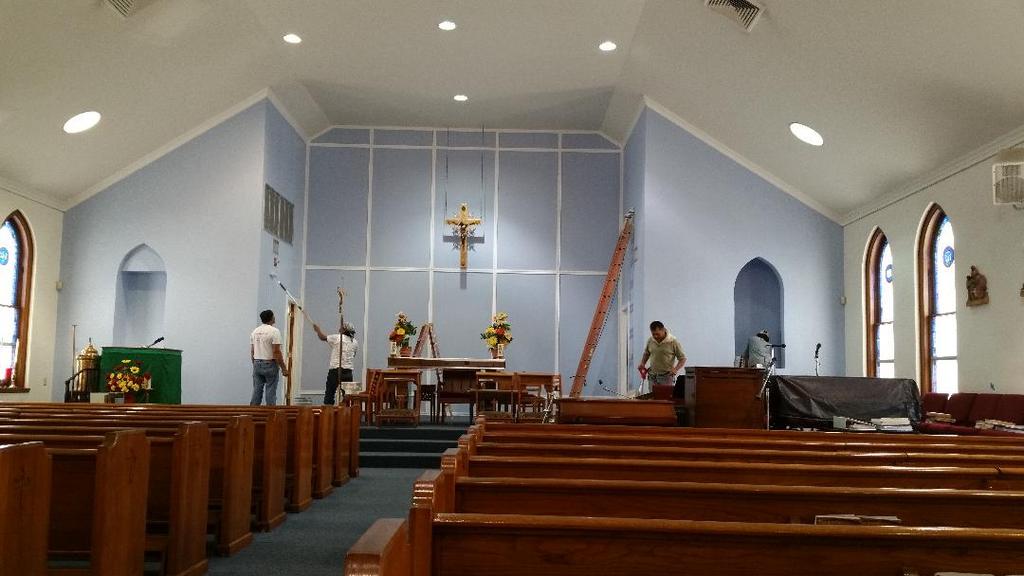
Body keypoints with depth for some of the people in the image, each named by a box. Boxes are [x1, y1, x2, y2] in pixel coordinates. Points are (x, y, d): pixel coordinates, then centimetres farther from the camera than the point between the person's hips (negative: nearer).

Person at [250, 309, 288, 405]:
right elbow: (277, 351, -19)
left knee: (257, 391, 10)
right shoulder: (274, 331, -14)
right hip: (270, 365, -7)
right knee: (271, 392, -2)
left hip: (257, 365, 7)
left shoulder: (255, 331, 9)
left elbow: (252, 351, 11)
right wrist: (284, 368, -13)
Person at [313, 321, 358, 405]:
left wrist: (317, 329, 26)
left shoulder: (337, 338, -3)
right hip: (348, 372, 4)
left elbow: (323, 337, 7)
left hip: (335, 370, -4)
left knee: (329, 393, 0)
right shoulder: (355, 343, 9)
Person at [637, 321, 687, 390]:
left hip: (666, 377, -4)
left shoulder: (673, 342, -10)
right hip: (652, 376, 4)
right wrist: (642, 364, 5)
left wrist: (676, 369, -21)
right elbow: (646, 353, 22)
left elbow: (682, 359, -5)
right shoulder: (650, 341, 3)